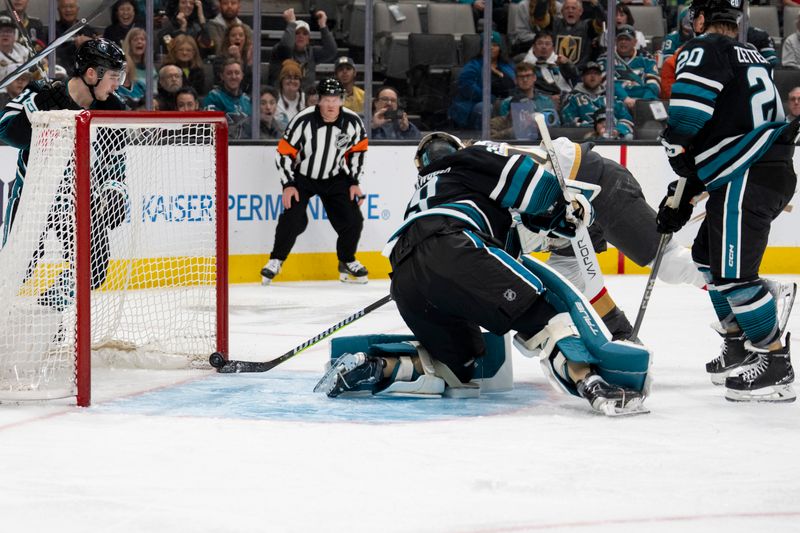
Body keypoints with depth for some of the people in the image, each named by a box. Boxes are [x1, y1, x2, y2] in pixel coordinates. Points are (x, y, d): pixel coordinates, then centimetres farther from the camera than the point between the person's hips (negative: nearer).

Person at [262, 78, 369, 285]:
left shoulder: (352, 122, -15)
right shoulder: (303, 121, -24)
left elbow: (358, 150, 3)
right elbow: (284, 152, -16)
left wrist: (354, 182, 1)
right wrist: (288, 185, -18)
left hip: (334, 178, 3)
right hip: (301, 177, -3)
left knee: (352, 220, -5)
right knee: (292, 218, -19)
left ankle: (347, 262, 19)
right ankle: (276, 260, 0)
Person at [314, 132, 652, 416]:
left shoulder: (422, 191, 44)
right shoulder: (475, 158, 25)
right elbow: (531, 179, 10)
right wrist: (573, 207, 25)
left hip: (405, 282, 7)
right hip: (449, 249, -7)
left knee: (458, 367, 16)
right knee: (540, 307, -11)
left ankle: (373, 368, 5)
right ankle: (591, 382, -31)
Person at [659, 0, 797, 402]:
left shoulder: (704, 49, -3)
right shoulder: (755, 58, 24)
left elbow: (686, 117, -18)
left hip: (746, 178, -10)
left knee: (731, 272, -11)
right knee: (709, 254, 22)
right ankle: (738, 349, 24)